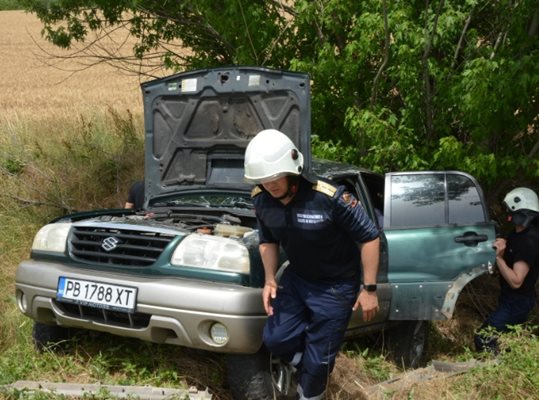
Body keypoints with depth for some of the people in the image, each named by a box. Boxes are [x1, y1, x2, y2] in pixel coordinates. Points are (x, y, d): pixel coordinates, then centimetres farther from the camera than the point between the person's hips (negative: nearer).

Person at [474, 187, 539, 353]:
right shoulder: (521, 233, 2)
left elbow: (516, 281, -30)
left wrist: (499, 257, -31)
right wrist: (503, 246, -5)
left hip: (517, 302, -10)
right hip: (513, 299, 10)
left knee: (483, 338, -15)